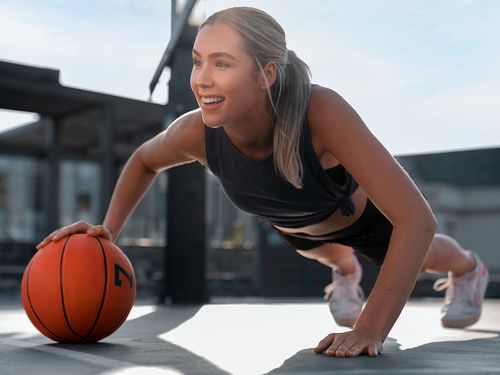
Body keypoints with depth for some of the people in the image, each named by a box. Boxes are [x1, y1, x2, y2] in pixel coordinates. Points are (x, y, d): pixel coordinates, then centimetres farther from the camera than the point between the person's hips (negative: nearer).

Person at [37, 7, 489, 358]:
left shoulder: (322, 110, -50)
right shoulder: (197, 132, -37)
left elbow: (417, 219, -49)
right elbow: (144, 160, -11)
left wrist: (370, 329, -53)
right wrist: (109, 229, -24)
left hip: (365, 211, -2)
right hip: (293, 222, 3)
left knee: (419, 261, 29)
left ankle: (468, 268, 64)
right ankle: (344, 269, 73)